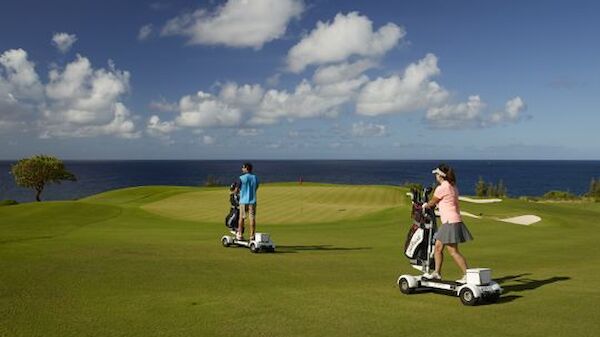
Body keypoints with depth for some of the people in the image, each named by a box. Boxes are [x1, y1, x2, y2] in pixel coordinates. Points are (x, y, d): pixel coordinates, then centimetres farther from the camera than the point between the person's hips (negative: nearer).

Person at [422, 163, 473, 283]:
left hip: (451, 222, -10)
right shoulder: (452, 186, 14)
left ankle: (467, 275, -6)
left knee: (453, 251, -8)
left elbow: (432, 203, 0)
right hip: (451, 221, 10)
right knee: (438, 247, 15)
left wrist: (425, 205, 19)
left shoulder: (441, 188, -13)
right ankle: (437, 272, 23)